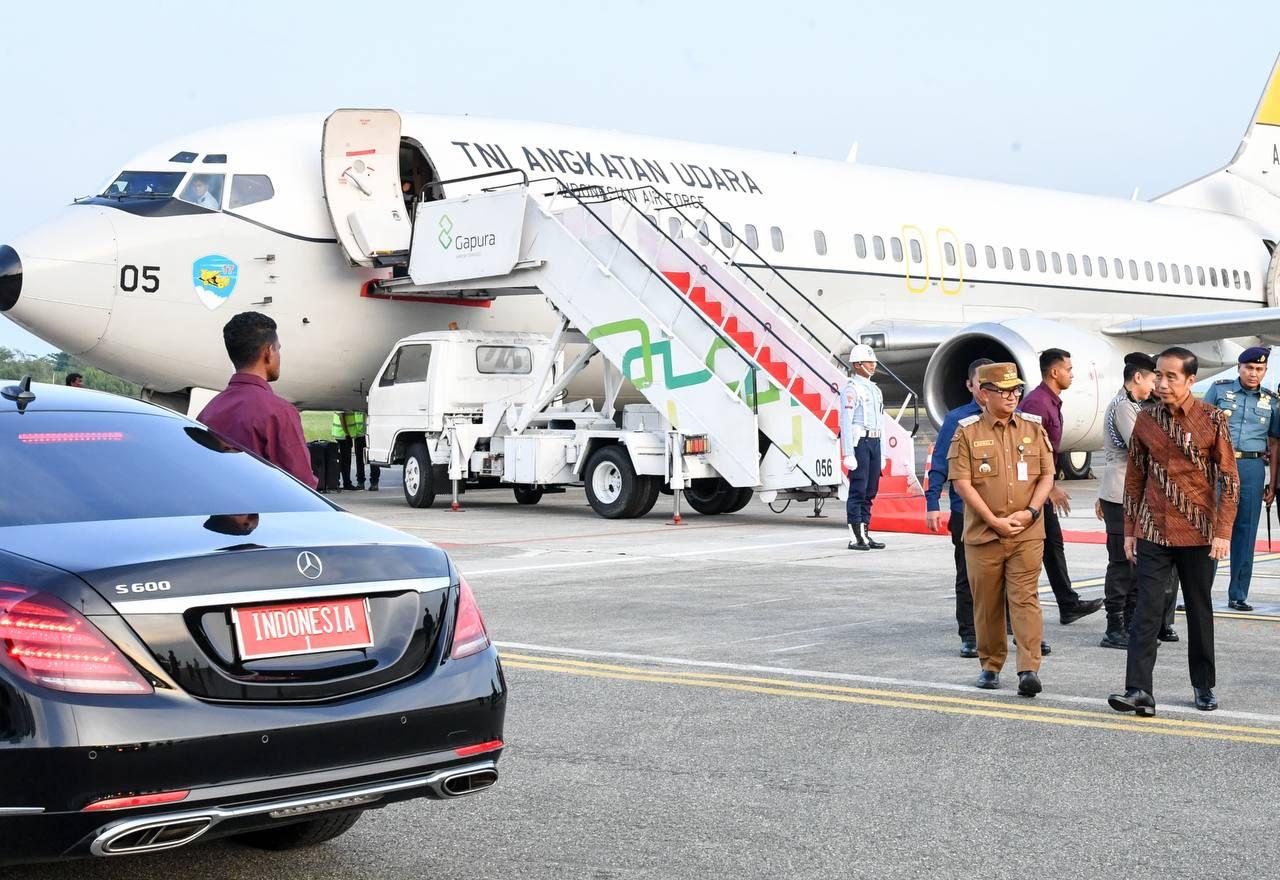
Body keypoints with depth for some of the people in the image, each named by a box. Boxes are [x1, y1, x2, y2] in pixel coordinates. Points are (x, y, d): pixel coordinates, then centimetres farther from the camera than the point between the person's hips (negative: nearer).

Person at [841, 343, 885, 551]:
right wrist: (848, 454, -19)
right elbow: (845, 422, -14)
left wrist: (880, 452, 19)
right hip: (859, 442, -8)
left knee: (870, 490, 9)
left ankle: (865, 534, 14)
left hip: (874, 442, 8)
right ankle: (855, 537, -6)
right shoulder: (851, 389, -8)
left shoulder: (874, 390, 19)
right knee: (858, 489, -8)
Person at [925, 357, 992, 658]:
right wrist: (932, 504, -6)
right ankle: (969, 636, 15)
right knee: (968, 577, 6)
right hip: (965, 512, -2)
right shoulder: (957, 419, -1)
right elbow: (939, 464, 0)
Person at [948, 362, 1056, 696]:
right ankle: (990, 665, 22)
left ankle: (1029, 669, -10)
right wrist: (994, 521, -11)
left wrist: (1029, 512, -9)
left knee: (1025, 598, -7)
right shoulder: (967, 432, -1)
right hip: (982, 533, -1)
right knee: (987, 603, 8)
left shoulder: (1034, 429, 7)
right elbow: (961, 483, -5)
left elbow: (1047, 476, 7)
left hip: (1027, 534, 1)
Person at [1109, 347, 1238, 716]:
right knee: (1147, 612, -5)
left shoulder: (1213, 419, -5)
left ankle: (1204, 686, 23)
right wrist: (1129, 530, 9)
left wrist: (1223, 532, -10)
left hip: (1198, 534, -2)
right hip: (1153, 533, 2)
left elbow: (1229, 478, -4)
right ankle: (1139, 691, -9)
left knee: (1200, 611, 10)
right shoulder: (1147, 420, 3)